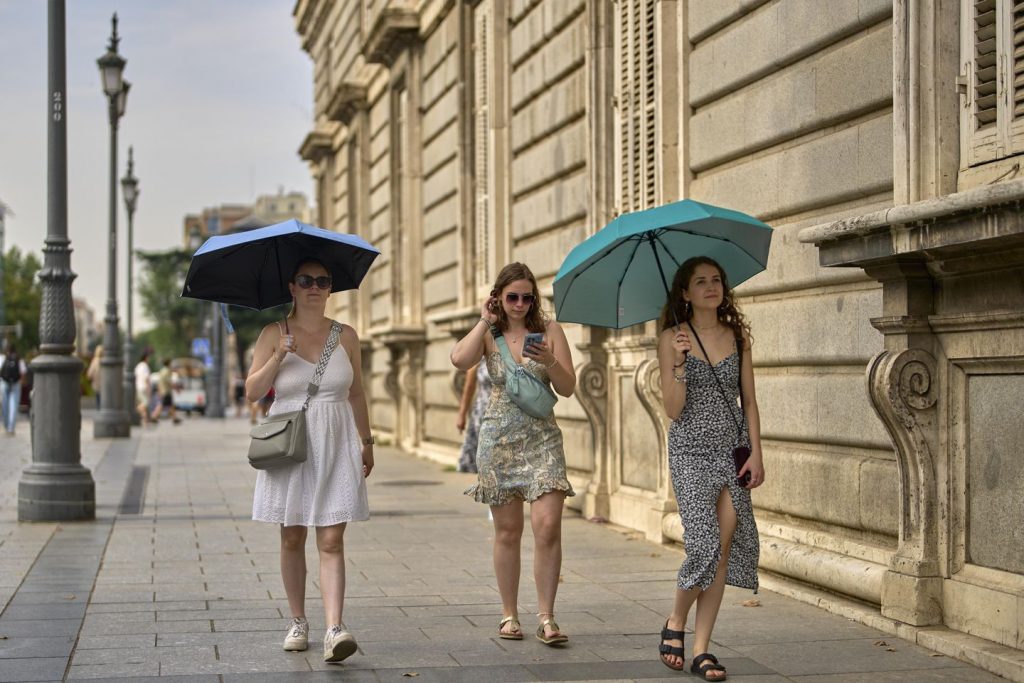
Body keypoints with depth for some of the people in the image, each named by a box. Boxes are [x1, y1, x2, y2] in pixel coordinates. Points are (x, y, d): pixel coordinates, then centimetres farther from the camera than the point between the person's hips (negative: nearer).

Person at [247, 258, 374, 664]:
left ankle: (334, 629, -17)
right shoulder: (274, 335, 2)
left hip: (335, 447, 0)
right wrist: (279, 357, -16)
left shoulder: (346, 336, 7)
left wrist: (366, 441, 16)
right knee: (292, 538, 8)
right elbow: (252, 392, -3)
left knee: (331, 541, -8)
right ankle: (298, 622, 21)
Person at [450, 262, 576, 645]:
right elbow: (460, 360, -16)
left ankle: (546, 617, -6)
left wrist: (550, 361, -17)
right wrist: (486, 322, -8)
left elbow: (568, 388, 1)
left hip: (542, 437, 0)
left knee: (547, 525, -12)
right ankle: (509, 614, 16)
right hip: (499, 437, 0)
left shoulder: (548, 330, 4)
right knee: (507, 530, 5)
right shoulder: (489, 333, 5)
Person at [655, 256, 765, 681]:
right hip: (691, 452, -3)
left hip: (733, 450, 4)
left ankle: (702, 649, 4)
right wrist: (680, 361, -20)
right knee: (706, 546, -13)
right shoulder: (672, 338, -2)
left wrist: (756, 453, -1)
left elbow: (749, 400, 8)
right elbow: (673, 410, -7)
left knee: (725, 547, -3)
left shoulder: (738, 335, 9)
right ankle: (675, 623, 13)